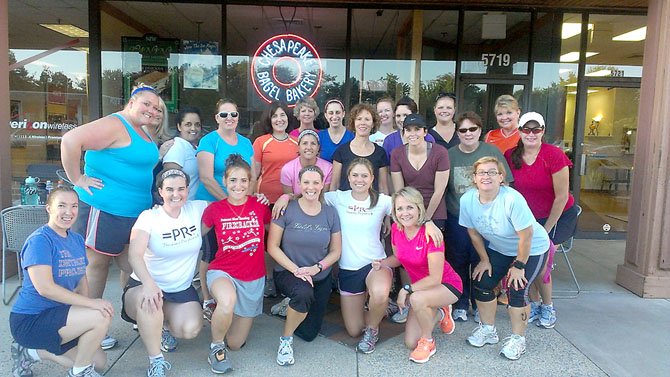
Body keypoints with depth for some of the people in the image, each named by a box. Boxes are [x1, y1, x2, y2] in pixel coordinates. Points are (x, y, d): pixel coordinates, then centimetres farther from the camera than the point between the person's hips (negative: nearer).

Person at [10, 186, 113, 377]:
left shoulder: (77, 240, 6)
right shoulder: (39, 240, -19)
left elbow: (82, 279, 8)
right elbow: (44, 288, -28)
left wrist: (85, 308, -10)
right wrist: (90, 303, -31)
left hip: (57, 316, 8)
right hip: (30, 321, -8)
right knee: (102, 316, -26)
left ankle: (32, 352, 20)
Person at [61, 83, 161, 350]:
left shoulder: (144, 131, 14)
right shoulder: (115, 125, -15)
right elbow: (70, 140, -24)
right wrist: (77, 180, -18)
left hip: (135, 212, 9)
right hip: (103, 209, -9)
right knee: (96, 265, 5)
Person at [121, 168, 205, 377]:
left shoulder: (197, 209, -3)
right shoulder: (149, 217, -12)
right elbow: (135, 255, -25)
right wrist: (149, 284, -44)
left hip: (182, 289, 3)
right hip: (145, 286, -3)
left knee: (190, 330, -22)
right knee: (150, 302, -38)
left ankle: (164, 325, 15)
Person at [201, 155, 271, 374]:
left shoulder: (260, 206, -7)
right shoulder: (214, 209, -9)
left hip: (253, 280, 2)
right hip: (222, 272, -2)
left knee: (235, 343, 11)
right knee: (228, 302, -40)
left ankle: (220, 310, 43)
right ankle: (216, 347, -7)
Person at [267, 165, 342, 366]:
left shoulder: (330, 213, -4)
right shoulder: (286, 209, -14)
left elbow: (336, 251, 0)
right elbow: (272, 247, -12)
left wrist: (317, 268, -16)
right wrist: (295, 270, -22)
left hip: (320, 278, 4)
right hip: (288, 273, -4)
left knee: (309, 334, 9)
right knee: (304, 293, -39)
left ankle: (290, 306, 41)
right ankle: (285, 339, -11)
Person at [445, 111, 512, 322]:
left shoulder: (492, 152, -1)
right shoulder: (449, 155, 4)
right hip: (456, 219, 2)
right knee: (458, 263, 9)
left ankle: (480, 306, 25)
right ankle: (460, 305, 26)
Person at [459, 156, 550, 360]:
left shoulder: (512, 200, -35)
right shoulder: (467, 200, -19)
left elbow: (526, 235, -26)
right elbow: (474, 233, -4)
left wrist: (519, 265, -17)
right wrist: (484, 259, 1)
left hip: (532, 249, -5)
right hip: (498, 248, 5)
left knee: (516, 290, -13)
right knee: (482, 283, -1)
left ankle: (517, 338, 9)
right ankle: (488, 330, 22)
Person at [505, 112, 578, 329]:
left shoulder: (554, 155, -20)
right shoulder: (511, 156, -8)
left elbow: (561, 197, -16)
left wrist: (546, 230, -12)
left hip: (558, 216, -4)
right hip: (529, 217, 4)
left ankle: (547, 307, 11)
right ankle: (534, 304, 15)